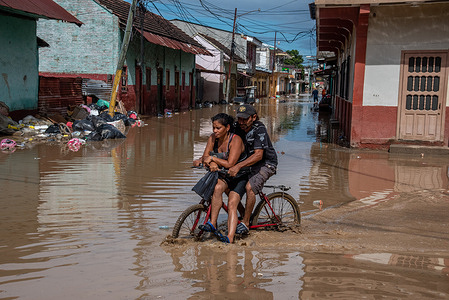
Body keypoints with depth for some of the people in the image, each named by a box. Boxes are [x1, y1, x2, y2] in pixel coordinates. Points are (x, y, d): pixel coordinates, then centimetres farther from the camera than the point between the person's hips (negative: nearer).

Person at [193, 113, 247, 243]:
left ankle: (230, 238, -32)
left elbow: (229, 164, -27)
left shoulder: (235, 140, -21)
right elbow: (205, 157, -6)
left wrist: (212, 158, -22)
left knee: (232, 205, -21)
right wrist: (211, 163, -28)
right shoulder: (213, 138, -2)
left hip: (238, 176, -4)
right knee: (218, 187, -31)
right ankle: (212, 224, -30)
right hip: (222, 175, 4)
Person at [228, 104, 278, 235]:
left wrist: (238, 166, -41)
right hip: (249, 163, 8)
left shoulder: (259, 129, -24)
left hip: (266, 164, -8)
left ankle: (245, 223, -18)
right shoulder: (239, 129, -3)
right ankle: (245, 214, 12)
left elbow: (258, 155, -31)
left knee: (249, 187, -29)